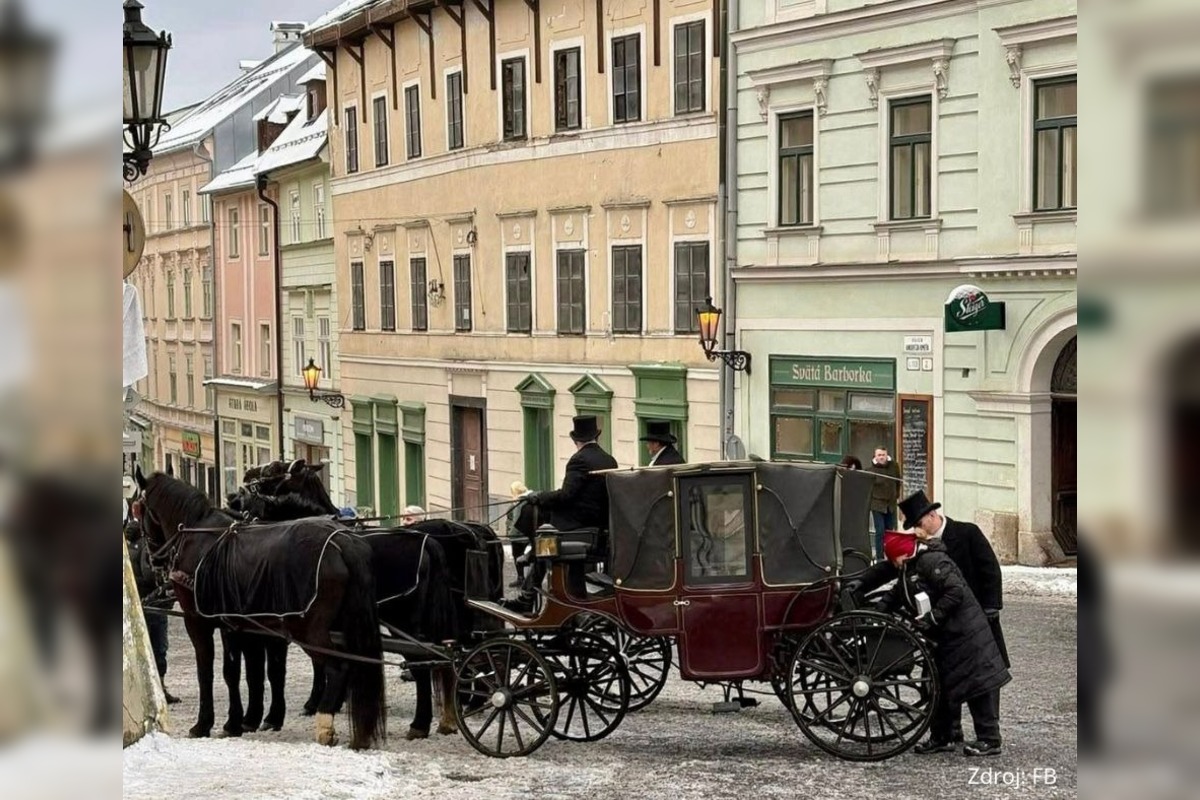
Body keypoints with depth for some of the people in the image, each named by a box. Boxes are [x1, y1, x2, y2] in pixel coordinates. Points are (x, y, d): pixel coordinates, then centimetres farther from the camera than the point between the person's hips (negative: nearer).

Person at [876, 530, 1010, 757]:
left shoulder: (932, 561, -19)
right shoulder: (908, 570, 14)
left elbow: (955, 591, -26)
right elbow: (894, 598, 22)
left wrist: (933, 617, -23)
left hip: (965, 634, -11)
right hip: (943, 637, 11)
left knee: (978, 683, -6)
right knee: (940, 685, 16)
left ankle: (989, 739, -3)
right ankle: (941, 738, 25)